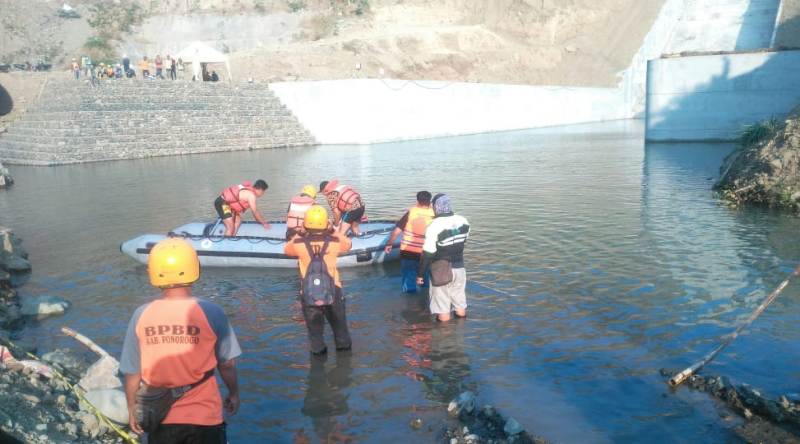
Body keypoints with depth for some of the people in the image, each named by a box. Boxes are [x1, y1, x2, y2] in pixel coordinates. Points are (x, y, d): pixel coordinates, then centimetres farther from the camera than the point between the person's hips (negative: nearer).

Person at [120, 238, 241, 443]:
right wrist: (234, 393, 12)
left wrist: (132, 408, 14)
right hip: (203, 415, -2)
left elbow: (132, 372, -2)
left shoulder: (141, 316, -9)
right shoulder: (210, 313, -15)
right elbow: (227, 364, -6)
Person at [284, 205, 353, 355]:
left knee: (314, 323, 20)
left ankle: (318, 348, 30)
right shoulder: (334, 241, -10)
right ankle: (343, 344, 38)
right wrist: (334, 231, 21)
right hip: (332, 289, 1)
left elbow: (287, 249, 11)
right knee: (338, 320, 23)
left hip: (308, 291, 0)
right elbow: (348, 244, 12)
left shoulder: (299, 243, -11)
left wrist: (299, 235, 16)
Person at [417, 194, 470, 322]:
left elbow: (428, 254, -18)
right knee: (461, 305, 20)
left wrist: (420, 274, -9)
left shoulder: (434, 226, -20)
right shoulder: (463, 221, -3)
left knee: (443, 311, 6)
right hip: (459, 268, 5)